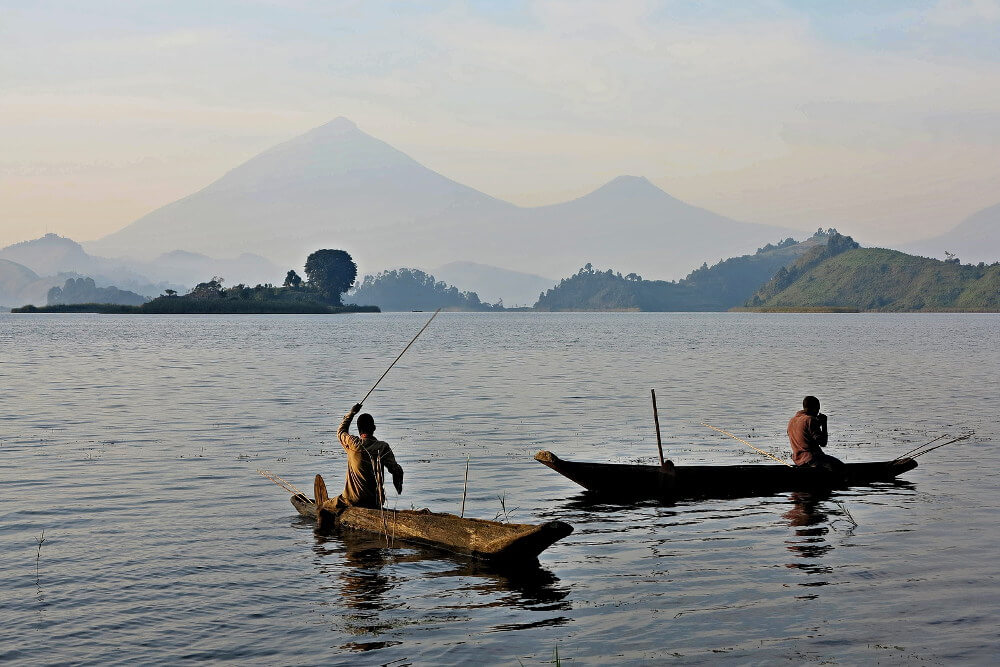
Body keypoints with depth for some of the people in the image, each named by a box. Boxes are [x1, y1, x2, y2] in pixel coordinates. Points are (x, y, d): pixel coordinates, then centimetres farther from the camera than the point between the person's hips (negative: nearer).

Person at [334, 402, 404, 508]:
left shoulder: (352, 444, -8)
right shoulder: (383, 447, -6)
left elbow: (341, 431, 15)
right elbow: (396, 470, -4)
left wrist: (351, 413, 24)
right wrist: (399, 485, 15)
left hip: (353, 500, -1)